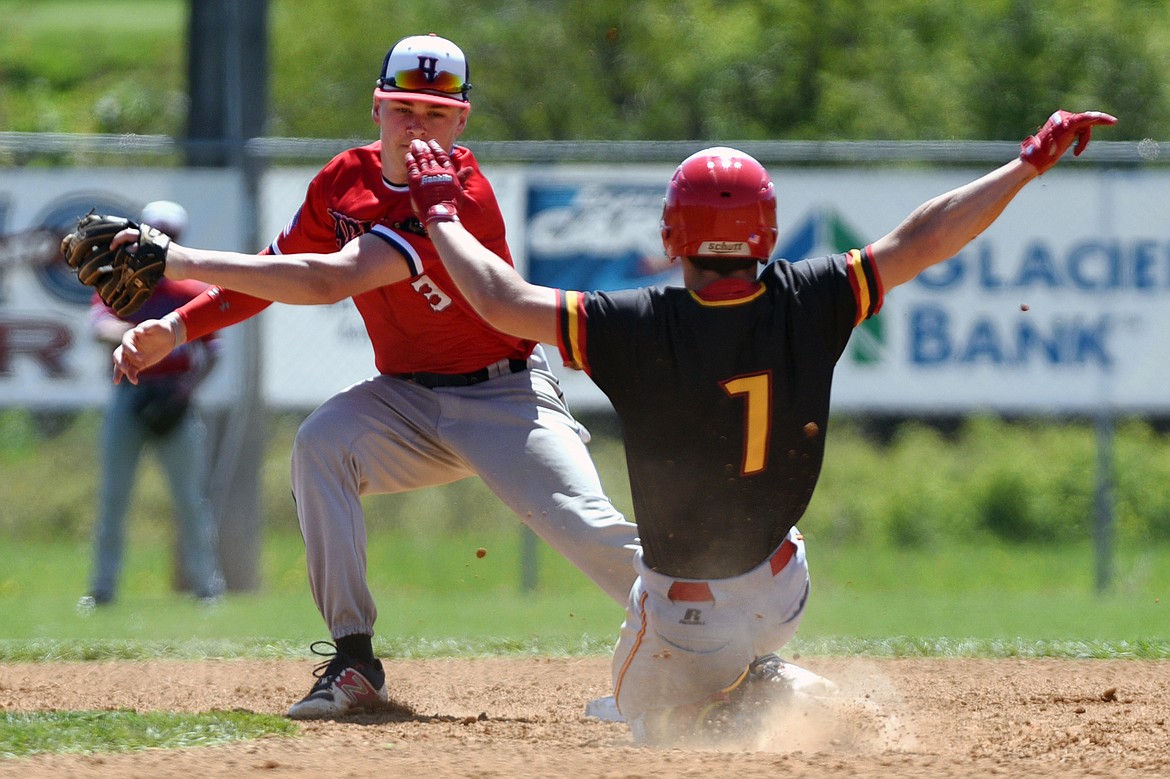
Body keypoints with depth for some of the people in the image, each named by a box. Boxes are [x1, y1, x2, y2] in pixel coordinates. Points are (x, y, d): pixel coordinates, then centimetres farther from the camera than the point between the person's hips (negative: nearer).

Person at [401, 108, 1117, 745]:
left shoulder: (641, 329, -25)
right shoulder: (808, 305, -18)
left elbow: (502, 302, -19)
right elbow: (922, 241, -12)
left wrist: (440, 213, -2)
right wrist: (1033, 162, -3)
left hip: (682, 615, -7)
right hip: (780, 593, 7)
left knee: (660, 723, 16)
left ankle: (772, 699, -13)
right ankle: (774, 689, 7)